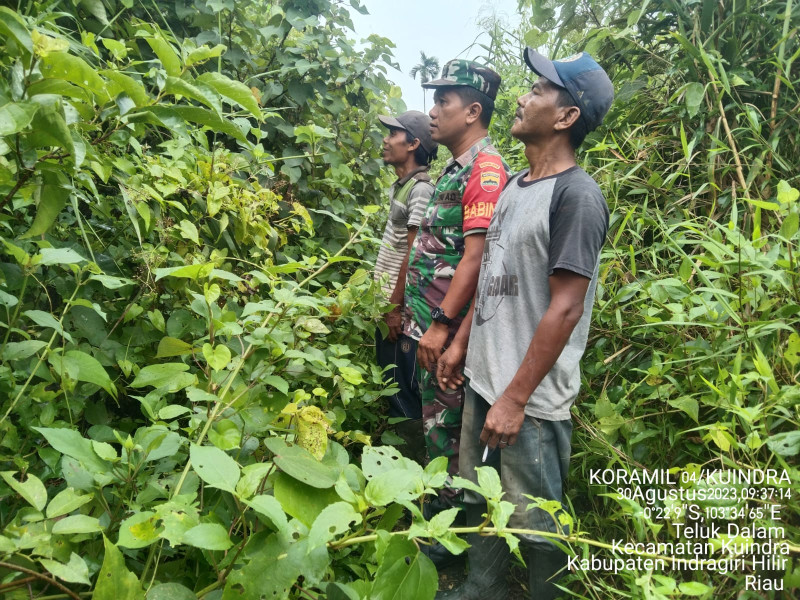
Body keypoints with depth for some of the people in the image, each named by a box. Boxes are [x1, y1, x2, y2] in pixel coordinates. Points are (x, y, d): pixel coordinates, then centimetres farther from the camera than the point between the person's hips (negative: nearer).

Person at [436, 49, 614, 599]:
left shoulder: (577, 195, -16)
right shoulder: (515, 186, 11)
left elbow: (564, 310, -20)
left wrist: (515, 399, -19)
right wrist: (461, 344, 16)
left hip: (531, 398, -8)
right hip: (483, 379, 8)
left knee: (534, 522, 8)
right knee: (480, 500, 21)